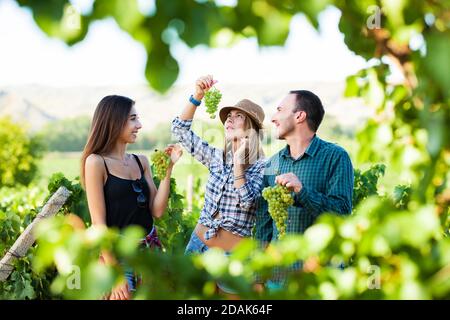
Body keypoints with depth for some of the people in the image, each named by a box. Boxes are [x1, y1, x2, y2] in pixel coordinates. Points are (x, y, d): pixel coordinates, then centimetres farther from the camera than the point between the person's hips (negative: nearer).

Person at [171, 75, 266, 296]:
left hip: (233, 253, -5)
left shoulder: (261, 166, -9)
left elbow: (246, 202, -23)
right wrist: (197, 96, -4)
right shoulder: (216, 157, 5)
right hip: (199, 244, 5)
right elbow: (180, 129, 6)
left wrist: (238, 162, -22)